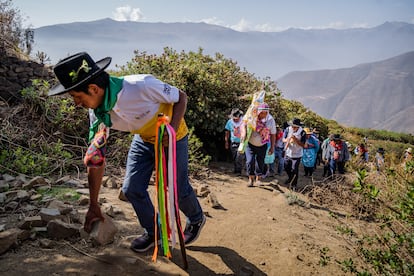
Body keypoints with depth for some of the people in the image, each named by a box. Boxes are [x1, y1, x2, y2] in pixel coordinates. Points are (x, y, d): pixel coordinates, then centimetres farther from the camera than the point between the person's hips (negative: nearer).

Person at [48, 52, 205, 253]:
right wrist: (93, 206, -8)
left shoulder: (141, 86, -37)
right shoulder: (97, 112, -18)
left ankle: (196, 220, 38)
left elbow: (181, 97, -20)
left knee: (177, 189, 4)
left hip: (172, 137, -5)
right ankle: (153, 232, 26)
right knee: (131, 189, -1)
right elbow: (95, 159, -12)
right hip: (144, 138, 5)